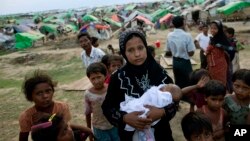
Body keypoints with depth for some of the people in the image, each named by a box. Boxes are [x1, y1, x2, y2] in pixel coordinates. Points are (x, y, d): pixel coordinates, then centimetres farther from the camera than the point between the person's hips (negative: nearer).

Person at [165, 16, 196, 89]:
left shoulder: (169, 36, -3)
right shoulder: (187, 36, -17)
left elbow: (168, 51, 6)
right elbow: (191, 53, -16)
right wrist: (185, 52, 4)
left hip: (175, 62, 5)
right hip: (185, 62, -5)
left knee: (178, 83, 16)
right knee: (188, 83, 7)